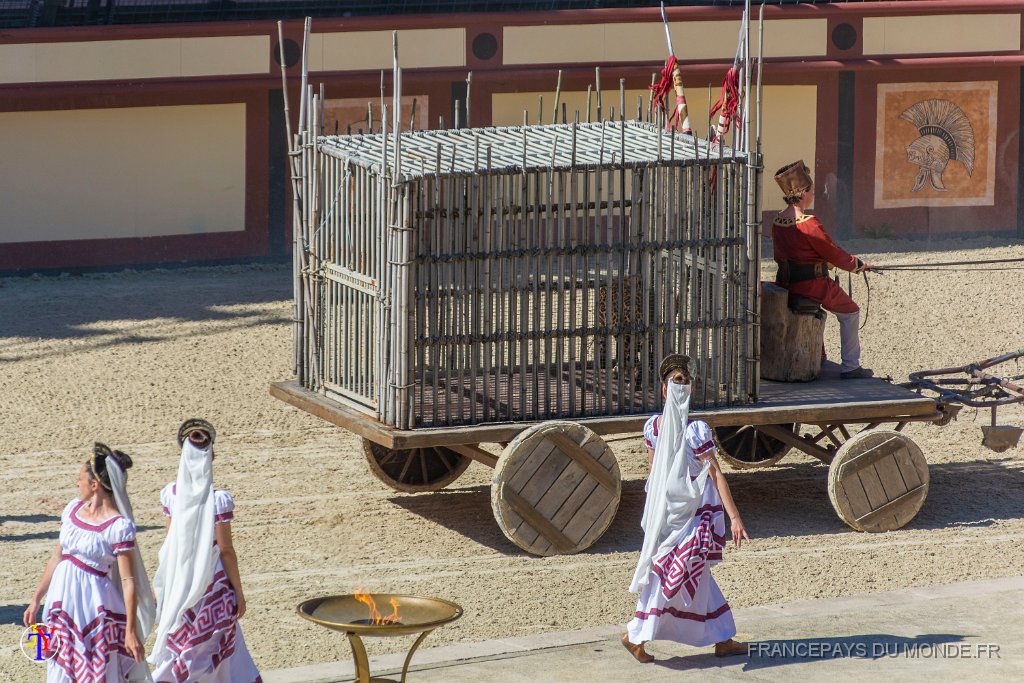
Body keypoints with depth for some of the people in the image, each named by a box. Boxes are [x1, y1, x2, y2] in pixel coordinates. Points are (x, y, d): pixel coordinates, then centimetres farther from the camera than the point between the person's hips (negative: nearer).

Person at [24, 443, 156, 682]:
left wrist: (131, 631, -17)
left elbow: (128, 581, -16)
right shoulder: (73, 509, 4)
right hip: (62, 599, 7)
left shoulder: (119, 526, -15)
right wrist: (36, 599, 16)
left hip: (94, 606, -7)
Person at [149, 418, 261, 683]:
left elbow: (171, 541, 2)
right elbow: (226, 550, -14)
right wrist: (238, 591, -3)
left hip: (180, 580, 5)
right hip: (212, 582, -5)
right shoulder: (217, 500, -21)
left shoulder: (171, 494, -8)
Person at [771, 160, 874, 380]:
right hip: (812, 285, -8)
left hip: (785, 285, 8)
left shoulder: (777, 222, 1)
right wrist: (858, 265, 3)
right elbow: (834, 254, -14)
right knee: (850, 312, 12)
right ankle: (850, 367, 12)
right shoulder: (809, 224, -23)